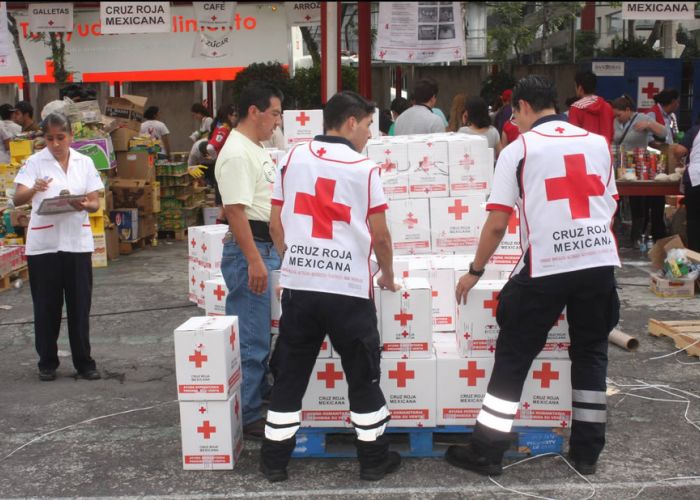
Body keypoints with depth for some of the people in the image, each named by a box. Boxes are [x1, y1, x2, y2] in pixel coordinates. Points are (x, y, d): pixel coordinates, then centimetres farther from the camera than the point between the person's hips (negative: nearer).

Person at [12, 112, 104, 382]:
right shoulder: (34, 162, -1)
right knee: (46, 306, 6)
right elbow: (17, 199, -11)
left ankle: (84, 361, 16)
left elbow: (95, 203, 5)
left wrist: (84, 205, -18)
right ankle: (47, 362, 19)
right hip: (43, 243, -1)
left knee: (80, 304, 6)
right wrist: (34, 189, -32)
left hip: (77, 242, 2)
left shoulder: (85, 163, 6)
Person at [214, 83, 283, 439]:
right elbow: (235, 210, -23)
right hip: (249, 251, -10)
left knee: (262, 333, 19)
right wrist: (254, 261, -27)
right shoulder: (237, 153, -16)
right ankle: (246, 417, 6)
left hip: (267, 248, 10)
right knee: (251, 338, -4)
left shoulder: (256, 149, 16)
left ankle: (260, 394, 32)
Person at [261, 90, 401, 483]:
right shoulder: (364, 169, -4)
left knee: (289, 375, 12)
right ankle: (374, 459, 20)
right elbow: (380, 234, -2)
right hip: (348, 289, -3)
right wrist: (388, 275, 16)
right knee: (363, 376, 10)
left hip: (298, 285, 4)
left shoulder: (293, 159, 7)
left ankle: (275, 460, 19)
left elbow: (276, 224, 10)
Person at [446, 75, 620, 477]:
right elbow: (610, 208, 18)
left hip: (546, 268, -4)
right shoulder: (598, 143, 11)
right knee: (591, 355, 17)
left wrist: (475, 271, 9)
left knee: (513, 357, 6)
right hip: (600, 262, 4)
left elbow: (497, 225, -3)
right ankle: (587, 452, 24)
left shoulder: (519, 149, -1)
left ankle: (487, 453, 12)